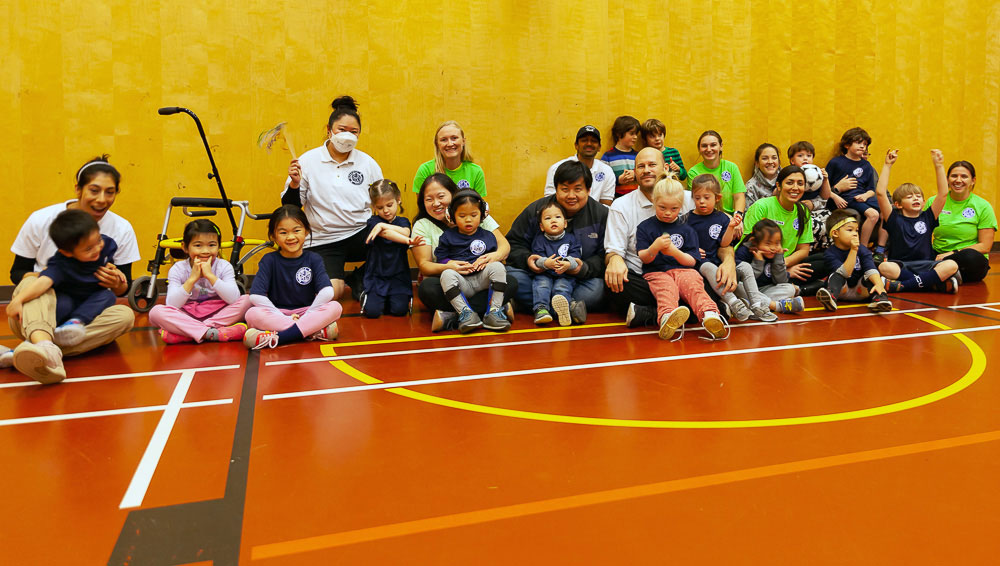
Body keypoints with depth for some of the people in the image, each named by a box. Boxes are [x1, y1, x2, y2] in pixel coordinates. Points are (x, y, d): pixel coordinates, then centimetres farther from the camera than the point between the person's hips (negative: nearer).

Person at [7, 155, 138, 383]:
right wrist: (39, 277, -21)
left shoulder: (122, 229, -4)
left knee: (125, 315, -28)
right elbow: (16, 272, 2)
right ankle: (44, 347, -62)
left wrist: (117, 284, -22)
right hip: (36, 313, -1)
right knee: (33, 283, -31)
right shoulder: (40, 221, -7)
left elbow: (124, 289, 3)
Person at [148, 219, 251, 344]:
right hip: (187, 317, 0)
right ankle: (212, 333, -33)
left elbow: (233, 299, -21)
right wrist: (192, 278, -23)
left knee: (246, 300, -24)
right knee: (156, 311, -25)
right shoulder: (178, 269, -5)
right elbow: (172, 305, -17)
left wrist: (210, 275, -25)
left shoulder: (224, 266, -5)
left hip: (218, 315, 1)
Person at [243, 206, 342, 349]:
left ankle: (277, 337, -33)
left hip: (307, 312, 1)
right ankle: (315, 331, -34)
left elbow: (327, 292, -14)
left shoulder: (313, 259, 0)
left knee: (335, 307, -25)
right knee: (252, 314, -30)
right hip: (276, 314, 0)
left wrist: (306, 316, -20)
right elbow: (256, 295, -13)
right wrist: (285, 317, -19)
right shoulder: (269, 260, -1)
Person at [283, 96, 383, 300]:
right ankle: (339, 278, 15)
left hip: (361, 235, 2)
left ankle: (361, 277, 2)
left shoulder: (368, 163, 7)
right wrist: (294, 184, -18)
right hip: (324, 242, -2)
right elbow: (290, 207, 3)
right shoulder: (308, 161, 1)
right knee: (330, 293, -26)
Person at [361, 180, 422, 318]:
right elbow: (386, 234, -19)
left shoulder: (403, 222, 9)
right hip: (376, 276, -2)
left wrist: (382, 225, -18)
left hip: (398, 276, 2)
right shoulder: (373, 222, 0)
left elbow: (405, 232, -14)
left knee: (399, 310, -16)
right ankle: (366, 296, 20)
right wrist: (408, 241, -26)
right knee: (372, 311, -16)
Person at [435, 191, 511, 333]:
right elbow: (441, 258, 7)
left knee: (498, 267, -27)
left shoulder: (487, 236, 15)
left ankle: (494, 311, -30)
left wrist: (488, 260, -9)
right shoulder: (448, 236, 12)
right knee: (447, 275, -31)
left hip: (483, 278, 1)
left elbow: (495, 255, 15)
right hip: (461, 282, -1)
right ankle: (465, 312, -37)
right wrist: (450, 264, -13)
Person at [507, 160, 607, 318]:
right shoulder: (536, 210, 2)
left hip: (579, 280, -1)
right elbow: (514, 242, 6)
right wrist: (527, 259, -16)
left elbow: (604, 257, -3)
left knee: (596, 290, -34)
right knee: (512, 278, -30)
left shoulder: (602, 214, 0)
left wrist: (584, 268, -24)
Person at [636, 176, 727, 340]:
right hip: (656, 272, -2)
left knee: (693, 283, -32)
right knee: (666, 288, -36)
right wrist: (654, 248, -18)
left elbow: (692, 261, 9)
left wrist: (675, 252, -11)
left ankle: (709, 315, -57)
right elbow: (644, 259, 5)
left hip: (682, 269, 2)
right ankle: (667, 317, -66)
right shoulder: (645, 227, 12)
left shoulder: (686, 229, 16)